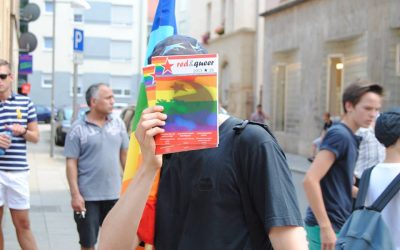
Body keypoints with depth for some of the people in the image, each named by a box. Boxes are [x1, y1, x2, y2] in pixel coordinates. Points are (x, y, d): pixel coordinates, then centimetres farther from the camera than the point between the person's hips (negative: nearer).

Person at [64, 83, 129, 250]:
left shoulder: (118, 124, 4)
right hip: (88, 196, -3)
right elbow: (71, 163, -9)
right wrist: (75, 194, -14)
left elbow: (124, 155, 11)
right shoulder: (78, 128, -7)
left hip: (114, 194, 4)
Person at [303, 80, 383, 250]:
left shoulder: (350, 138, 12)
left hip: (339, 224, 9)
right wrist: (325, 228, -25)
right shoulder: (339, 135, -16)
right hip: (329, 226, -9)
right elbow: (310, 180, -25)